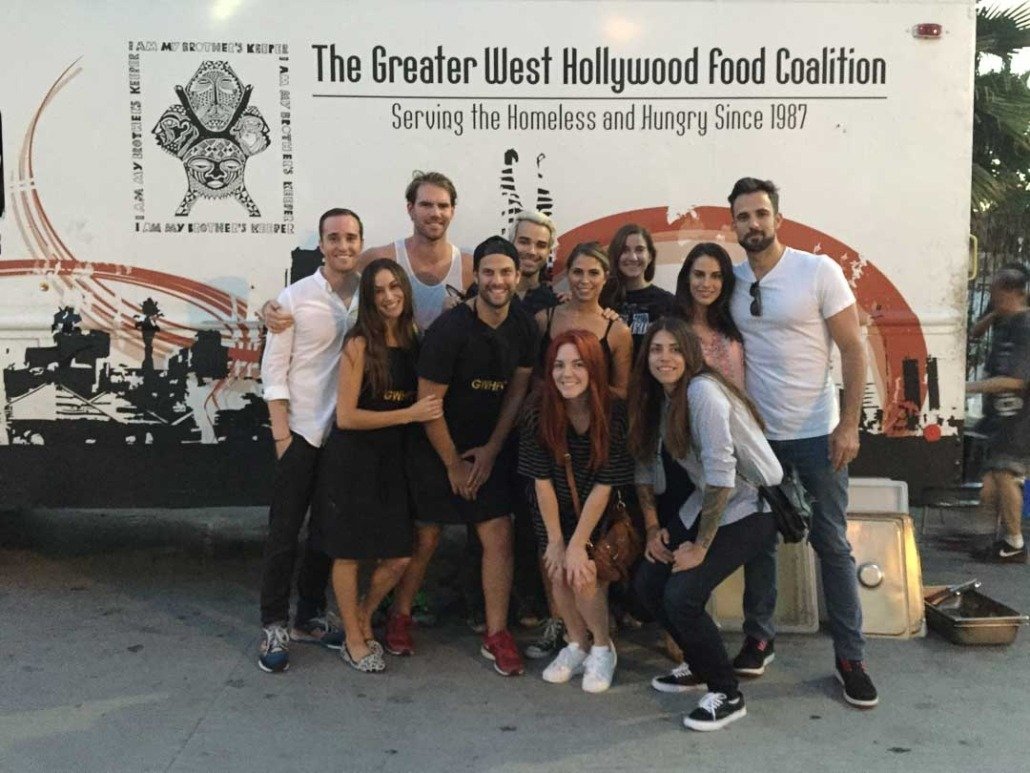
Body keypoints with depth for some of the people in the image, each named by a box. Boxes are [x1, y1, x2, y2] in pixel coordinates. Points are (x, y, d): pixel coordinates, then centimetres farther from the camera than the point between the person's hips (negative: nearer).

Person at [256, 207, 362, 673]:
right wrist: (281, 433, -10)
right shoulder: (296, 298, -6)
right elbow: (273, 370, -5)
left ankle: (309, 617, 28)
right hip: (303, 431, -3)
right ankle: (274, 627, 12)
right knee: (284, 532, 1)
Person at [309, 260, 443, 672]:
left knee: (398, 558, 7)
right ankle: (354, 640, 25)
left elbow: (424, 399, 17)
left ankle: (363, 619, 33)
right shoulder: (359, 345, -12)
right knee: (349, 553, 7)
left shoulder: (413, 340, 4)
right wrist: (409, 414, -17)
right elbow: (346, 416, -15)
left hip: (391, 460, 5)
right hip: (353, 460, -5)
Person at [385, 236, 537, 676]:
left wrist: (492, 449, -3)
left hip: (489, 448, 4)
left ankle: (496, 635, 8)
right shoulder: (450, 329, -19)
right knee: (425, 537, 5)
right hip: (438, 449, -4)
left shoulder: (522, 328, -3)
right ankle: (400, 616, 27)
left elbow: (518, 389, 3)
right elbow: (429, 401, -17)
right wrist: (453, 464, -10)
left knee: (498, 537, -2)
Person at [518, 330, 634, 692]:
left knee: (584, 574, -17)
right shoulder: (538, 417, -18)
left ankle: (603, 648, 9)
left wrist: (577, 545, -20)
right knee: (559, 573, -9)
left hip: (604, 514, -3)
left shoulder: (616, 416, -25)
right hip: (558, 511, 3)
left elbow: (603, 487, -22)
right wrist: (555, 541, -12)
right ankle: (577, 644, 18)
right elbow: (542, 481, -12)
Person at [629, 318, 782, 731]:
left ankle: (727, 695, 2)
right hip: (707, 503, 9)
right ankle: (699, 666, 25)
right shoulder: (660, 398, 4)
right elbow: (644, 465, 10)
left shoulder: (702, 391, -23)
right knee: (646, 583, 3)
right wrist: (654, 528, 1)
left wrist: (701, 547, -21)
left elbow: (721, 471, -27)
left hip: (752, 507, -9)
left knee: (681, 596, -20)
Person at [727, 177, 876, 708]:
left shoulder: (819, 271, -9)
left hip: (816, 433, -3)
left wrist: (848, 424, -14)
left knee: (832, 543, 3)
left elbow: (853, 350, -8)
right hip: (757, 434, 4)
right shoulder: (730, 281, 2)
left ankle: (850, 656, 15)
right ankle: (758, 639, 26)